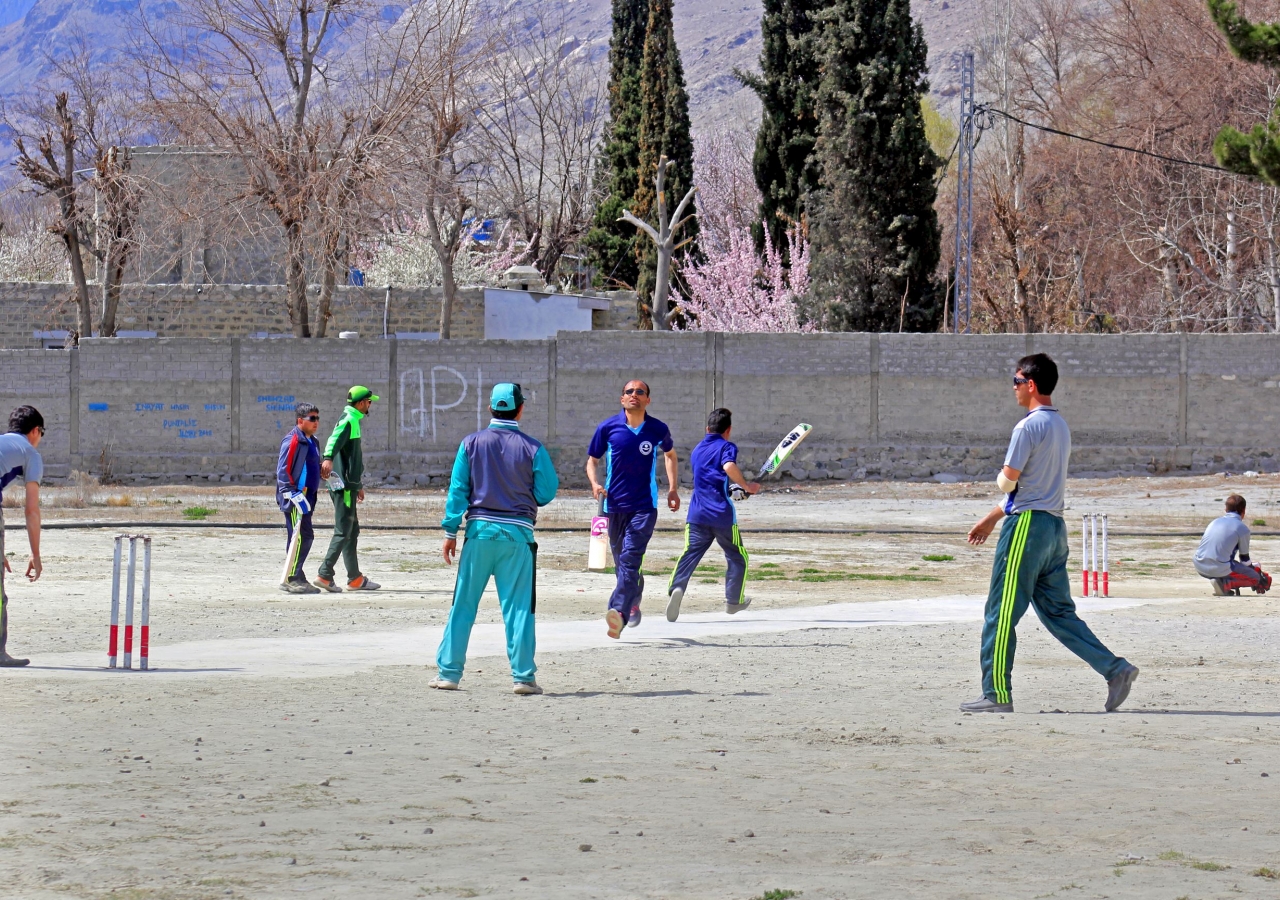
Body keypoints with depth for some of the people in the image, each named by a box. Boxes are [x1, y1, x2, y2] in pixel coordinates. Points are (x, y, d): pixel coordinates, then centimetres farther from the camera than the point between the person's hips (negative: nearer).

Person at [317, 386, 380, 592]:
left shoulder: (353, 421, 20)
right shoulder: (348, 421, -12)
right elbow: (335, 438, -33)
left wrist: (358, 485, 35)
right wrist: (328, 458, -53)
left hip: (348, 484, 11)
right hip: (343, 485, -11)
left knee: (352, 531, 15)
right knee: (343, 531, -11)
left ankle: (355, 578, 20)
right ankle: (325, 575, -13)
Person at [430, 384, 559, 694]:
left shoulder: (471, 443, 1)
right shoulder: (532, 448, -4)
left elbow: (457, 489, -1)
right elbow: (546, 492, -1)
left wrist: (450, 531, 3)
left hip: (479, 531, 1)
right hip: (517, 533, -1)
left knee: (463, 604, 7)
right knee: (518, 607, 2)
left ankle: (449, 672, 7)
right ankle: (523, 675, -1)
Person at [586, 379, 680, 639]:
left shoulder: (658, 430, 1)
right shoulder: (607, 428, 0)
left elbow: (670, 455, 22)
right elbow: (592, 461, 10)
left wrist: (672, 489, 15)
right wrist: (595, 484, -10)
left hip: (644, 505, -2)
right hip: (614, 503, 2)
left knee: (630, 558, -19)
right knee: (621, 561, 12)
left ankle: (619, 612, -31)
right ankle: (633, 604, 37)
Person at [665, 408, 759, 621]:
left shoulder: (697, 450, 18)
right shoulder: (727, 446, -1)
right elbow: (729, 467, -22)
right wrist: (747, 486, -10)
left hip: (697, 515, 4)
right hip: (722, 514, -4)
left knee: (689, 554, -5)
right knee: (737, 557, 15)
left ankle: (676, 588, -31)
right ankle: (733, 601, 21)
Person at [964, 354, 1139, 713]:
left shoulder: (1029, 427, -13)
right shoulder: (1061, 426, 16)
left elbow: (1009, 481, -18)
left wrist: (1002, 477, 7)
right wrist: (992, 518, 27)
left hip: (1027, 526, -9)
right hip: (1055, 524, 9)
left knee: (1002, 613, -2)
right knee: (1058, 612, 11)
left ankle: (997, 694, 1)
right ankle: (1115, 669, 1)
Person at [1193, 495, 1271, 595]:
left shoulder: (1215, 522, 19)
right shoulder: (1242, 528, 1)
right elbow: (1244, 559, 7)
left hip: (1200, 568, 7)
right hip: (1220, 569, -7)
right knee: (1255, 576, 10)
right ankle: (1225, 583, -11)